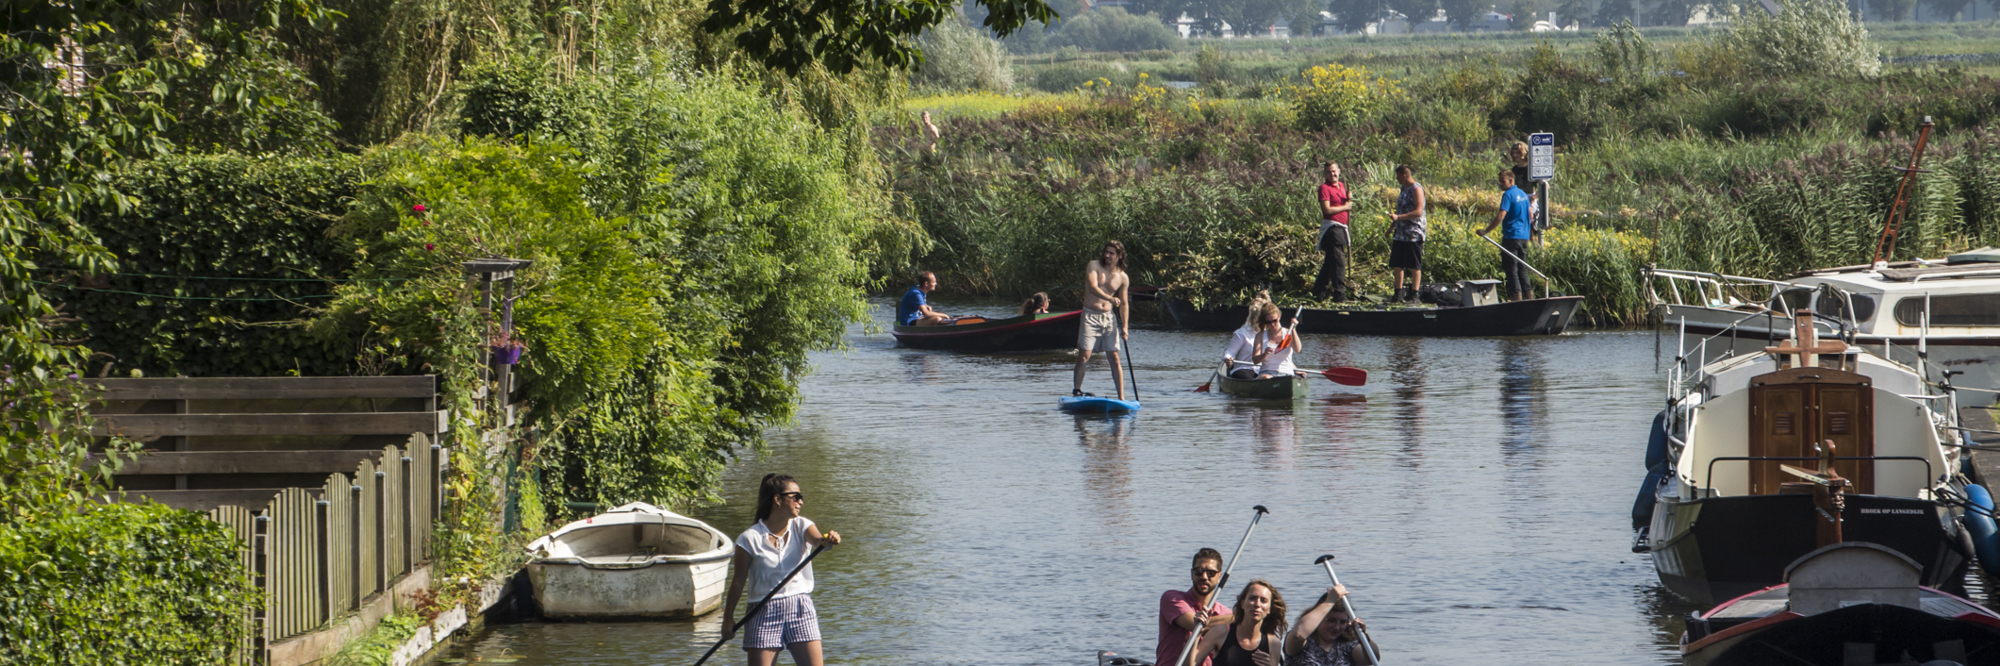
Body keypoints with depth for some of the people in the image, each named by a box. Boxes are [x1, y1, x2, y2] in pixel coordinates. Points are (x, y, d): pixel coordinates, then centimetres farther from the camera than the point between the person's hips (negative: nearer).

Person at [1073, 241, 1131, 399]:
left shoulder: (1122, 277, 5)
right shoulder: (1094, 266, -4)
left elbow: (1123, 304, 9)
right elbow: (1092, 287, -21)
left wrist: (1125, 326, -2)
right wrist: (1110, 298, -35)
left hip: (1109, 317, 3)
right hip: (1090, 316, -3)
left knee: (1114, 358, 0)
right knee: (1084, 356, -7)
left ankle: (1121, 397, 1)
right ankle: (1076, 389, 5)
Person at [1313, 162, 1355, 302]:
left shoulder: (1342, 186, 16)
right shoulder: (1324, 187, -8)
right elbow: (1327, 209, -16)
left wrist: (1348, 199, 3)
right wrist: (1345, 207, -9)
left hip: (1341, 227, 9)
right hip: (1331, 226, -9)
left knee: (1330, 261, 13)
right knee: (1338, 261, -10)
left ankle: (1319, 293, 20)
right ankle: (1339, 294, -8)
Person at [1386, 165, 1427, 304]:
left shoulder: (1416, 189, -11)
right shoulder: (1404, 189, 16)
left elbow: (1418, 212, -19)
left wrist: (1398, 218, -23)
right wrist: (1391, 227, 23)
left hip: (1413, 234, -9)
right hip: (1400, 234, 9)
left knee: (1414, 266, -3)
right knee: (1397, 265, 8)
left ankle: (1414, 295, -1)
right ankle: (1399, 293, 15)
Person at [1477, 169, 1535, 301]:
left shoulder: (1508, 195, -13)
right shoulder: (1523, 194, 13)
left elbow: (1501, 216, -21)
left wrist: (1486, 231, -19)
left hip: (1511, 236, -8)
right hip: (1524, 236, 8)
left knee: (1511, 267, -5)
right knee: (1522, 267, 13)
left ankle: (1516, 294, -9)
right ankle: (1527, 292, 12)